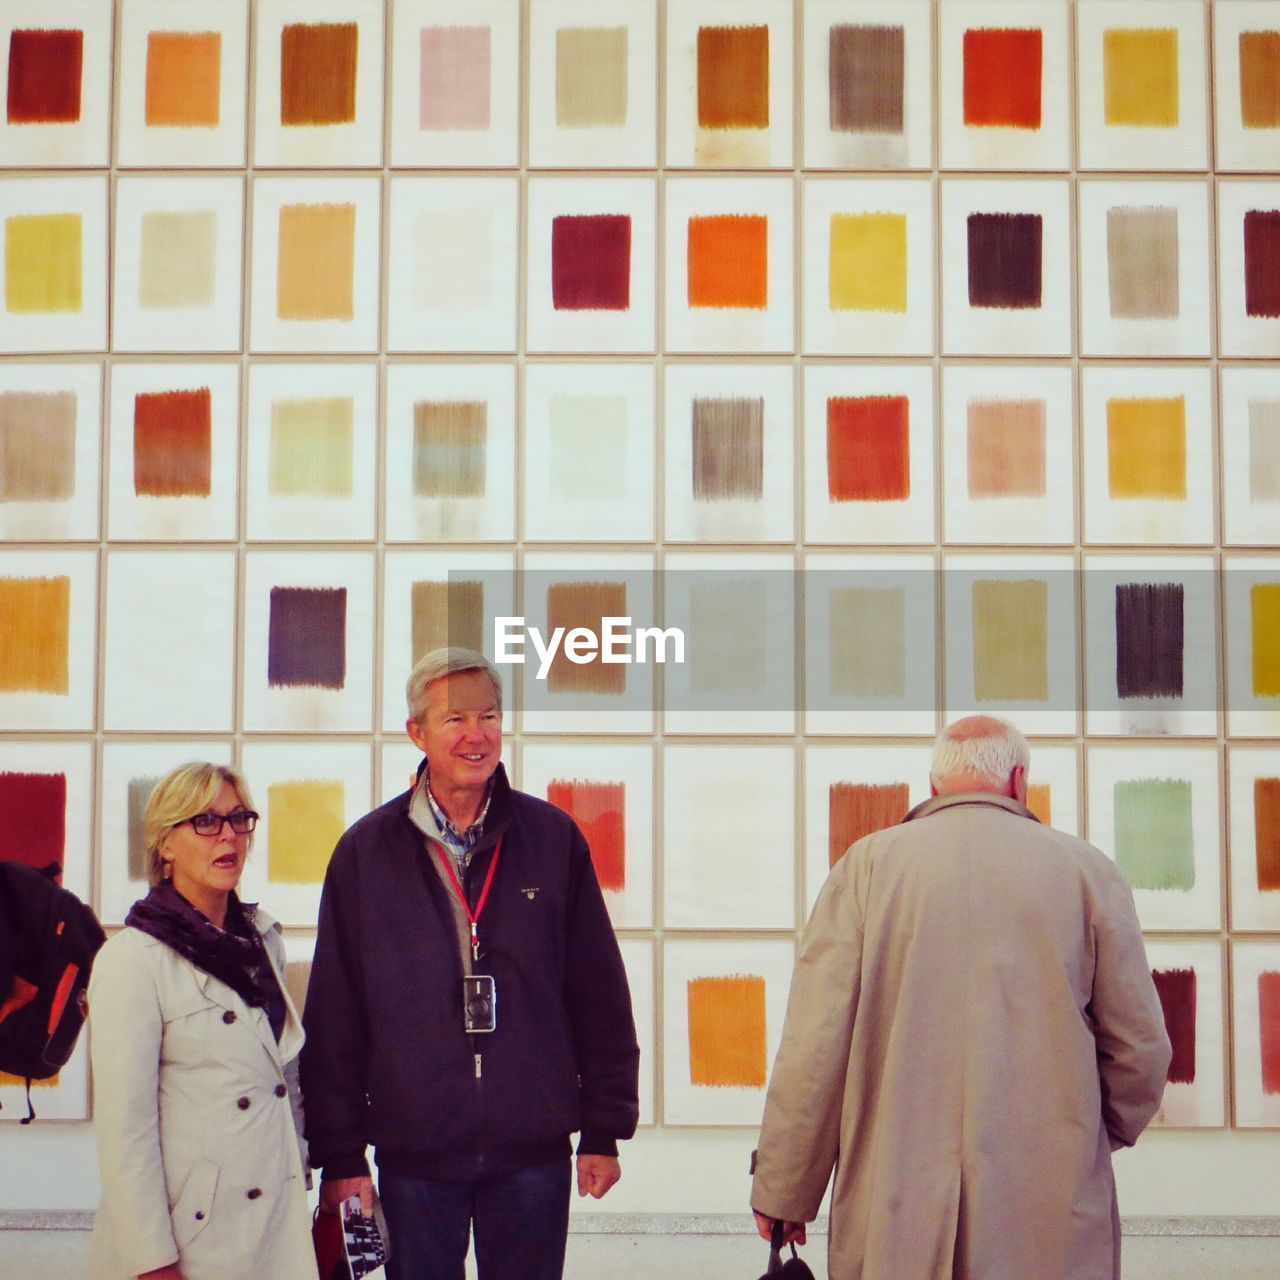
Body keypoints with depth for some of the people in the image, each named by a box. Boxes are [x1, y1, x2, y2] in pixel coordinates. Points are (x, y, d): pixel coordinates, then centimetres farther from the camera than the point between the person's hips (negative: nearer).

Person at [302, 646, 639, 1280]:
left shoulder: (554, 839, 3)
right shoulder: (365, 853, 2)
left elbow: (600, 996, 6)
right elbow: (333, 1018, 3)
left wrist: (604, 1131, 4)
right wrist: (339, 1156, -1)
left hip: (533, 1154, 1)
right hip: (413, 1154, 0)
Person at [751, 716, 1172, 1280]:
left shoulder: (867, 865, 1)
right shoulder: (1087, 869, 3)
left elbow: (813, 1047, -4)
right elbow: (1140, 1047, 6)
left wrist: (782, 1192, 5)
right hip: (1054, 1226, 0)